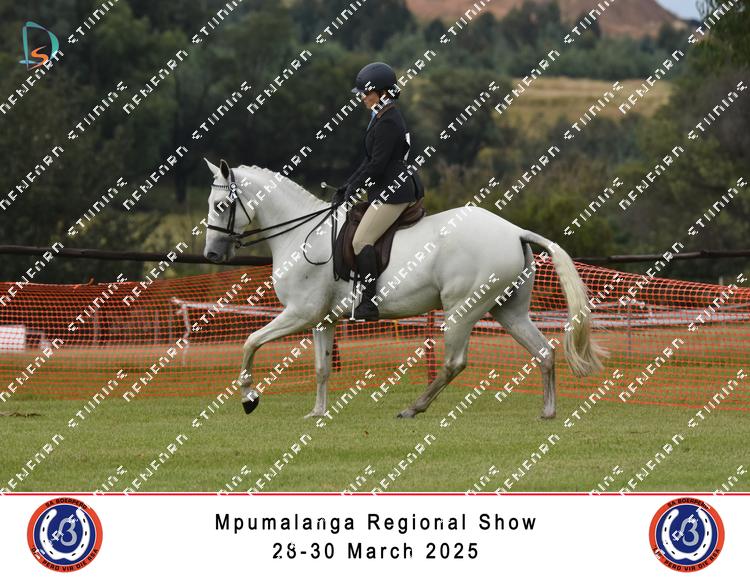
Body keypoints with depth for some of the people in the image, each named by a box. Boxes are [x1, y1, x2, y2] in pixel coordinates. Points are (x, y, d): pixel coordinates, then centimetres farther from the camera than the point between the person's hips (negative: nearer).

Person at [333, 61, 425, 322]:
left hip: (393, 192, -11)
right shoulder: (381, 118, 16)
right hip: (385, 190, 11)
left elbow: (377, 165, -20)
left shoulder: (388, 123, -17)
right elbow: (370, 161, 21)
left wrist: (353, 190, -11)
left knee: (361, 240, -15)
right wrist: (345, 188, 16)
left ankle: (369, 302, -18)